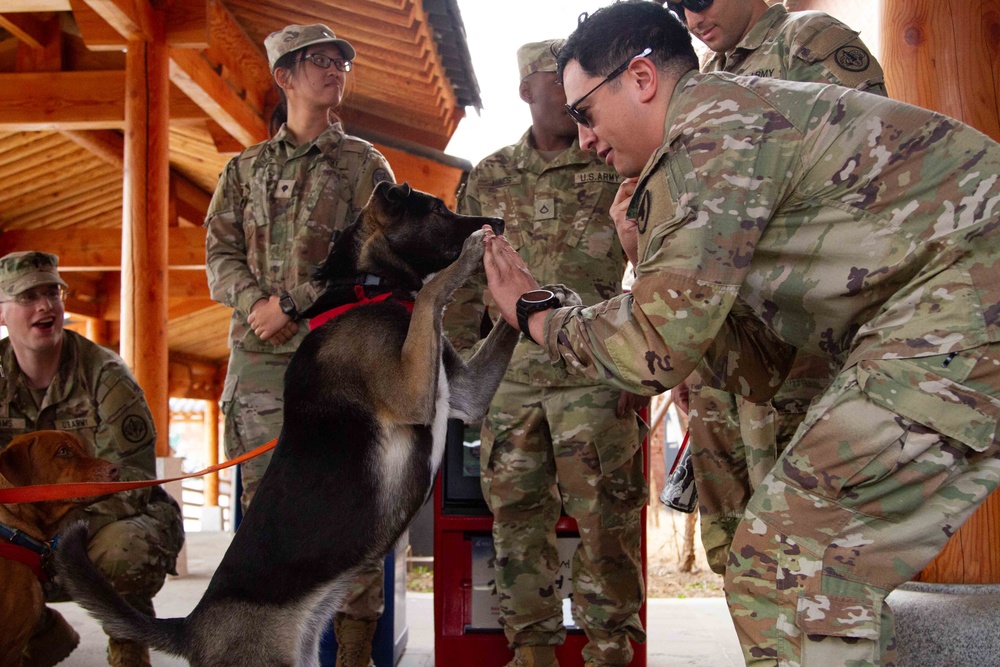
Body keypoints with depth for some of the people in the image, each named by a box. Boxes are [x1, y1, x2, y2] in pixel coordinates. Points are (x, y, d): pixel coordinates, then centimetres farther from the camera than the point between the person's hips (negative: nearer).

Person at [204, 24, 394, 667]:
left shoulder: (363, 163, 10)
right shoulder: (245, 168, 17)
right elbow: (220, 254, 11)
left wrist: (294, 305, -10)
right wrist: (256, 302, -10)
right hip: (258, 356, 3)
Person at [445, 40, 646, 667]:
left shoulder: (620, 169, 5)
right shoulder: (489, 178, 13)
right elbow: (466, 280, 16)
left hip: (594, 376, -3)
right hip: (509, 378, 3)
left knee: (605, 519, -2)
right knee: (518, 518, 7)